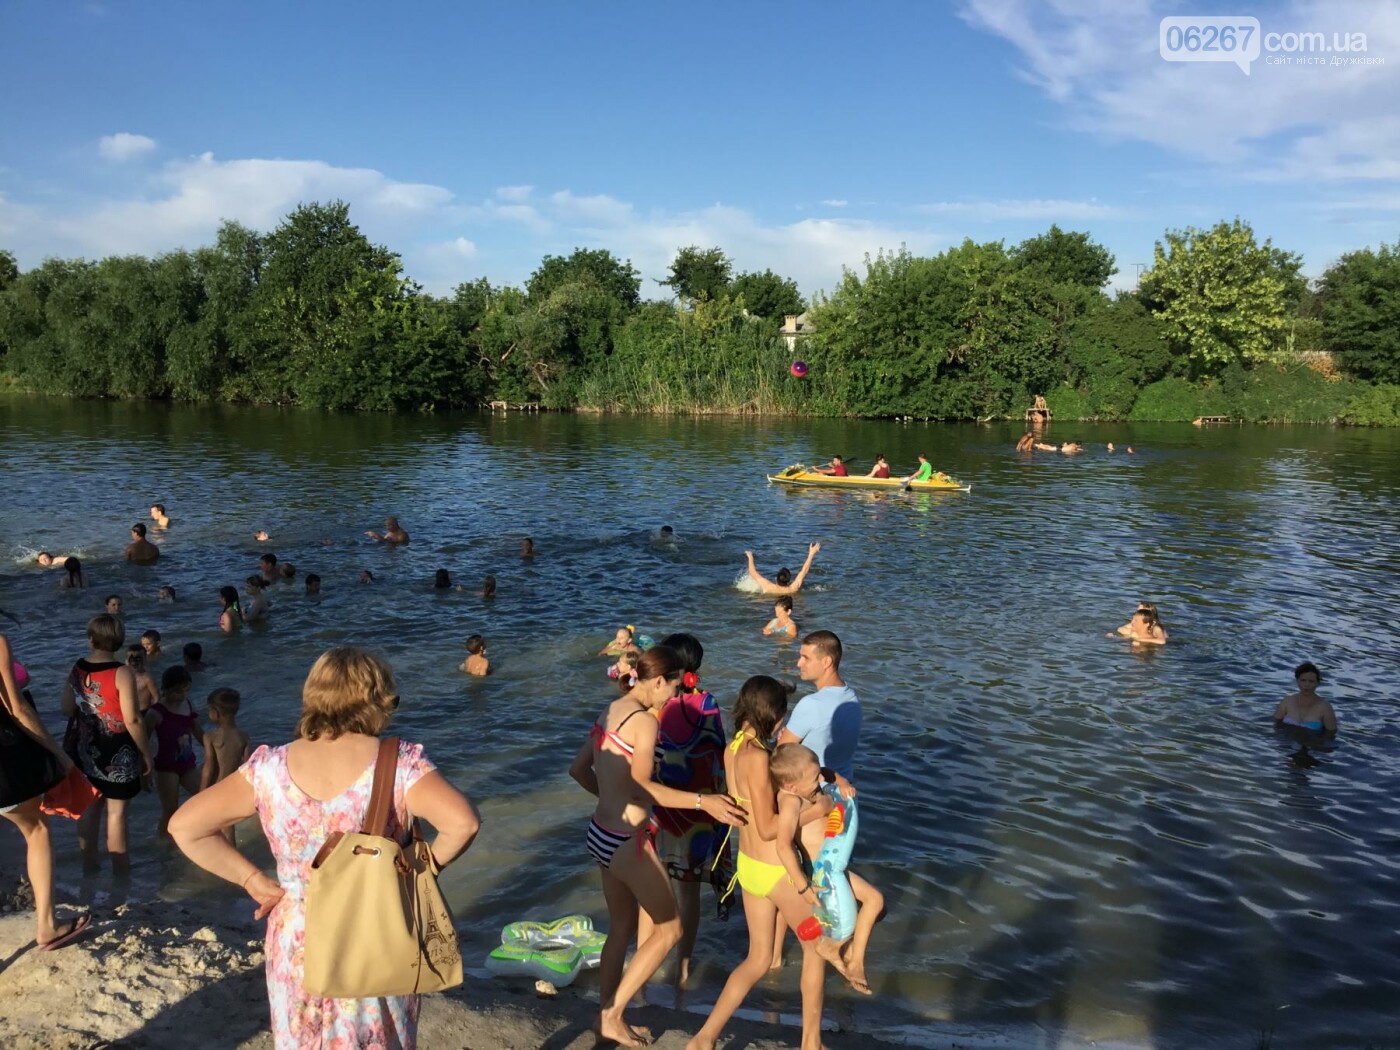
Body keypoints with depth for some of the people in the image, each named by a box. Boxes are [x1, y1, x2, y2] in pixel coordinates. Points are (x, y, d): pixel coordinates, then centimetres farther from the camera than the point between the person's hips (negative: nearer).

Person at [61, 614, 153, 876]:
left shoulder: (76, 670, -3)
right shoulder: (122, 673, -20)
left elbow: (66, 708, 7)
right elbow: (132, 720, -20)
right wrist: (146, 753, -10)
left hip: (84, 750, 5)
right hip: (117, 753, -5)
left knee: (89, 808, 17)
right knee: (116, 811, 4)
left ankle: (89, 866, 29)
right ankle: (121, 870, 12)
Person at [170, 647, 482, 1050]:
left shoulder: (270, 768, -6)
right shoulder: (397, 763, -15)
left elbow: (184, 826, -6)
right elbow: (463, 821, -27)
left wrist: (254, 881, -1)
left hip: (297, 947, 2)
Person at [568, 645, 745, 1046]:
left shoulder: (610, 711, 6)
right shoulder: (644, 720, -19)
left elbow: (578, 768, 14)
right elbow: (641, 786, -29)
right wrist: (702, 801, -29)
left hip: (601, 834, 9)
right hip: (627, 842, -9)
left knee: (622, 929, 22)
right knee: (669, 928, 9)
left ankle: (607, 1019, 32)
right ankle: (611, 1015, 12)